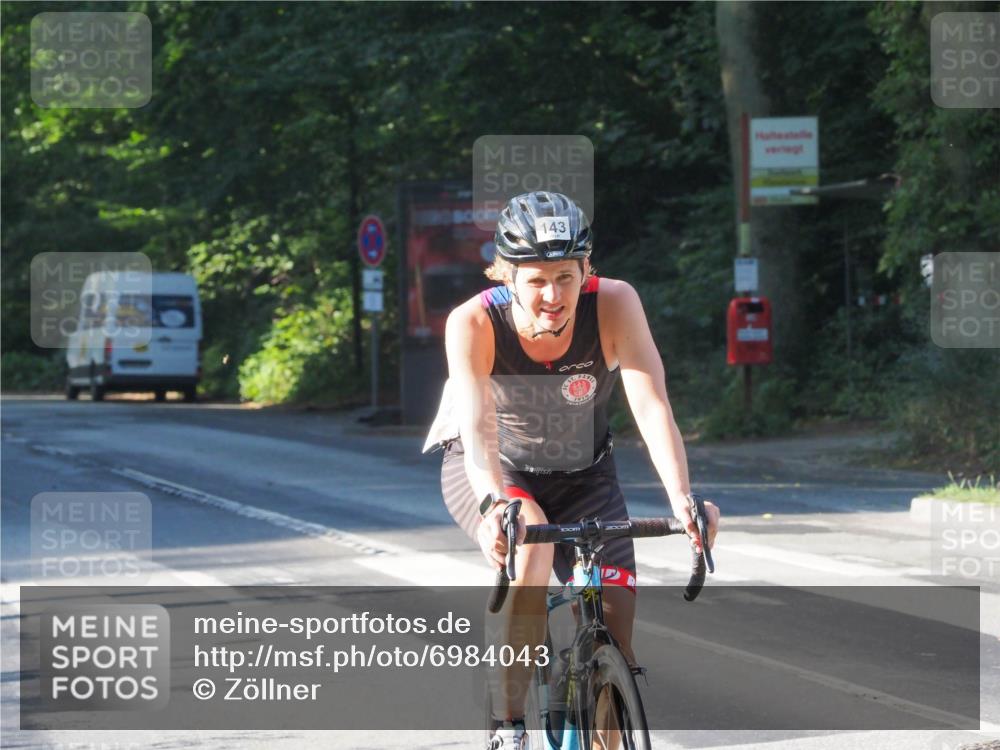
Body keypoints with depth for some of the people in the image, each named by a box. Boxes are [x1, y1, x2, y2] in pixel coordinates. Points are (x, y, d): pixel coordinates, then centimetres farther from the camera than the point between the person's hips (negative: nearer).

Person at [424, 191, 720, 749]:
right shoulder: (475, 323, -31)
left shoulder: (613, 305, -28)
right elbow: (478, 429, -42)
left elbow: (652, 407, -37)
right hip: (494, 473, -2)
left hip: (582, 474, 2)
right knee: (530, 541, -36)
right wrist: (493, 505, -62)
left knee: (615, 645, -9)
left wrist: (682, 498, -53)